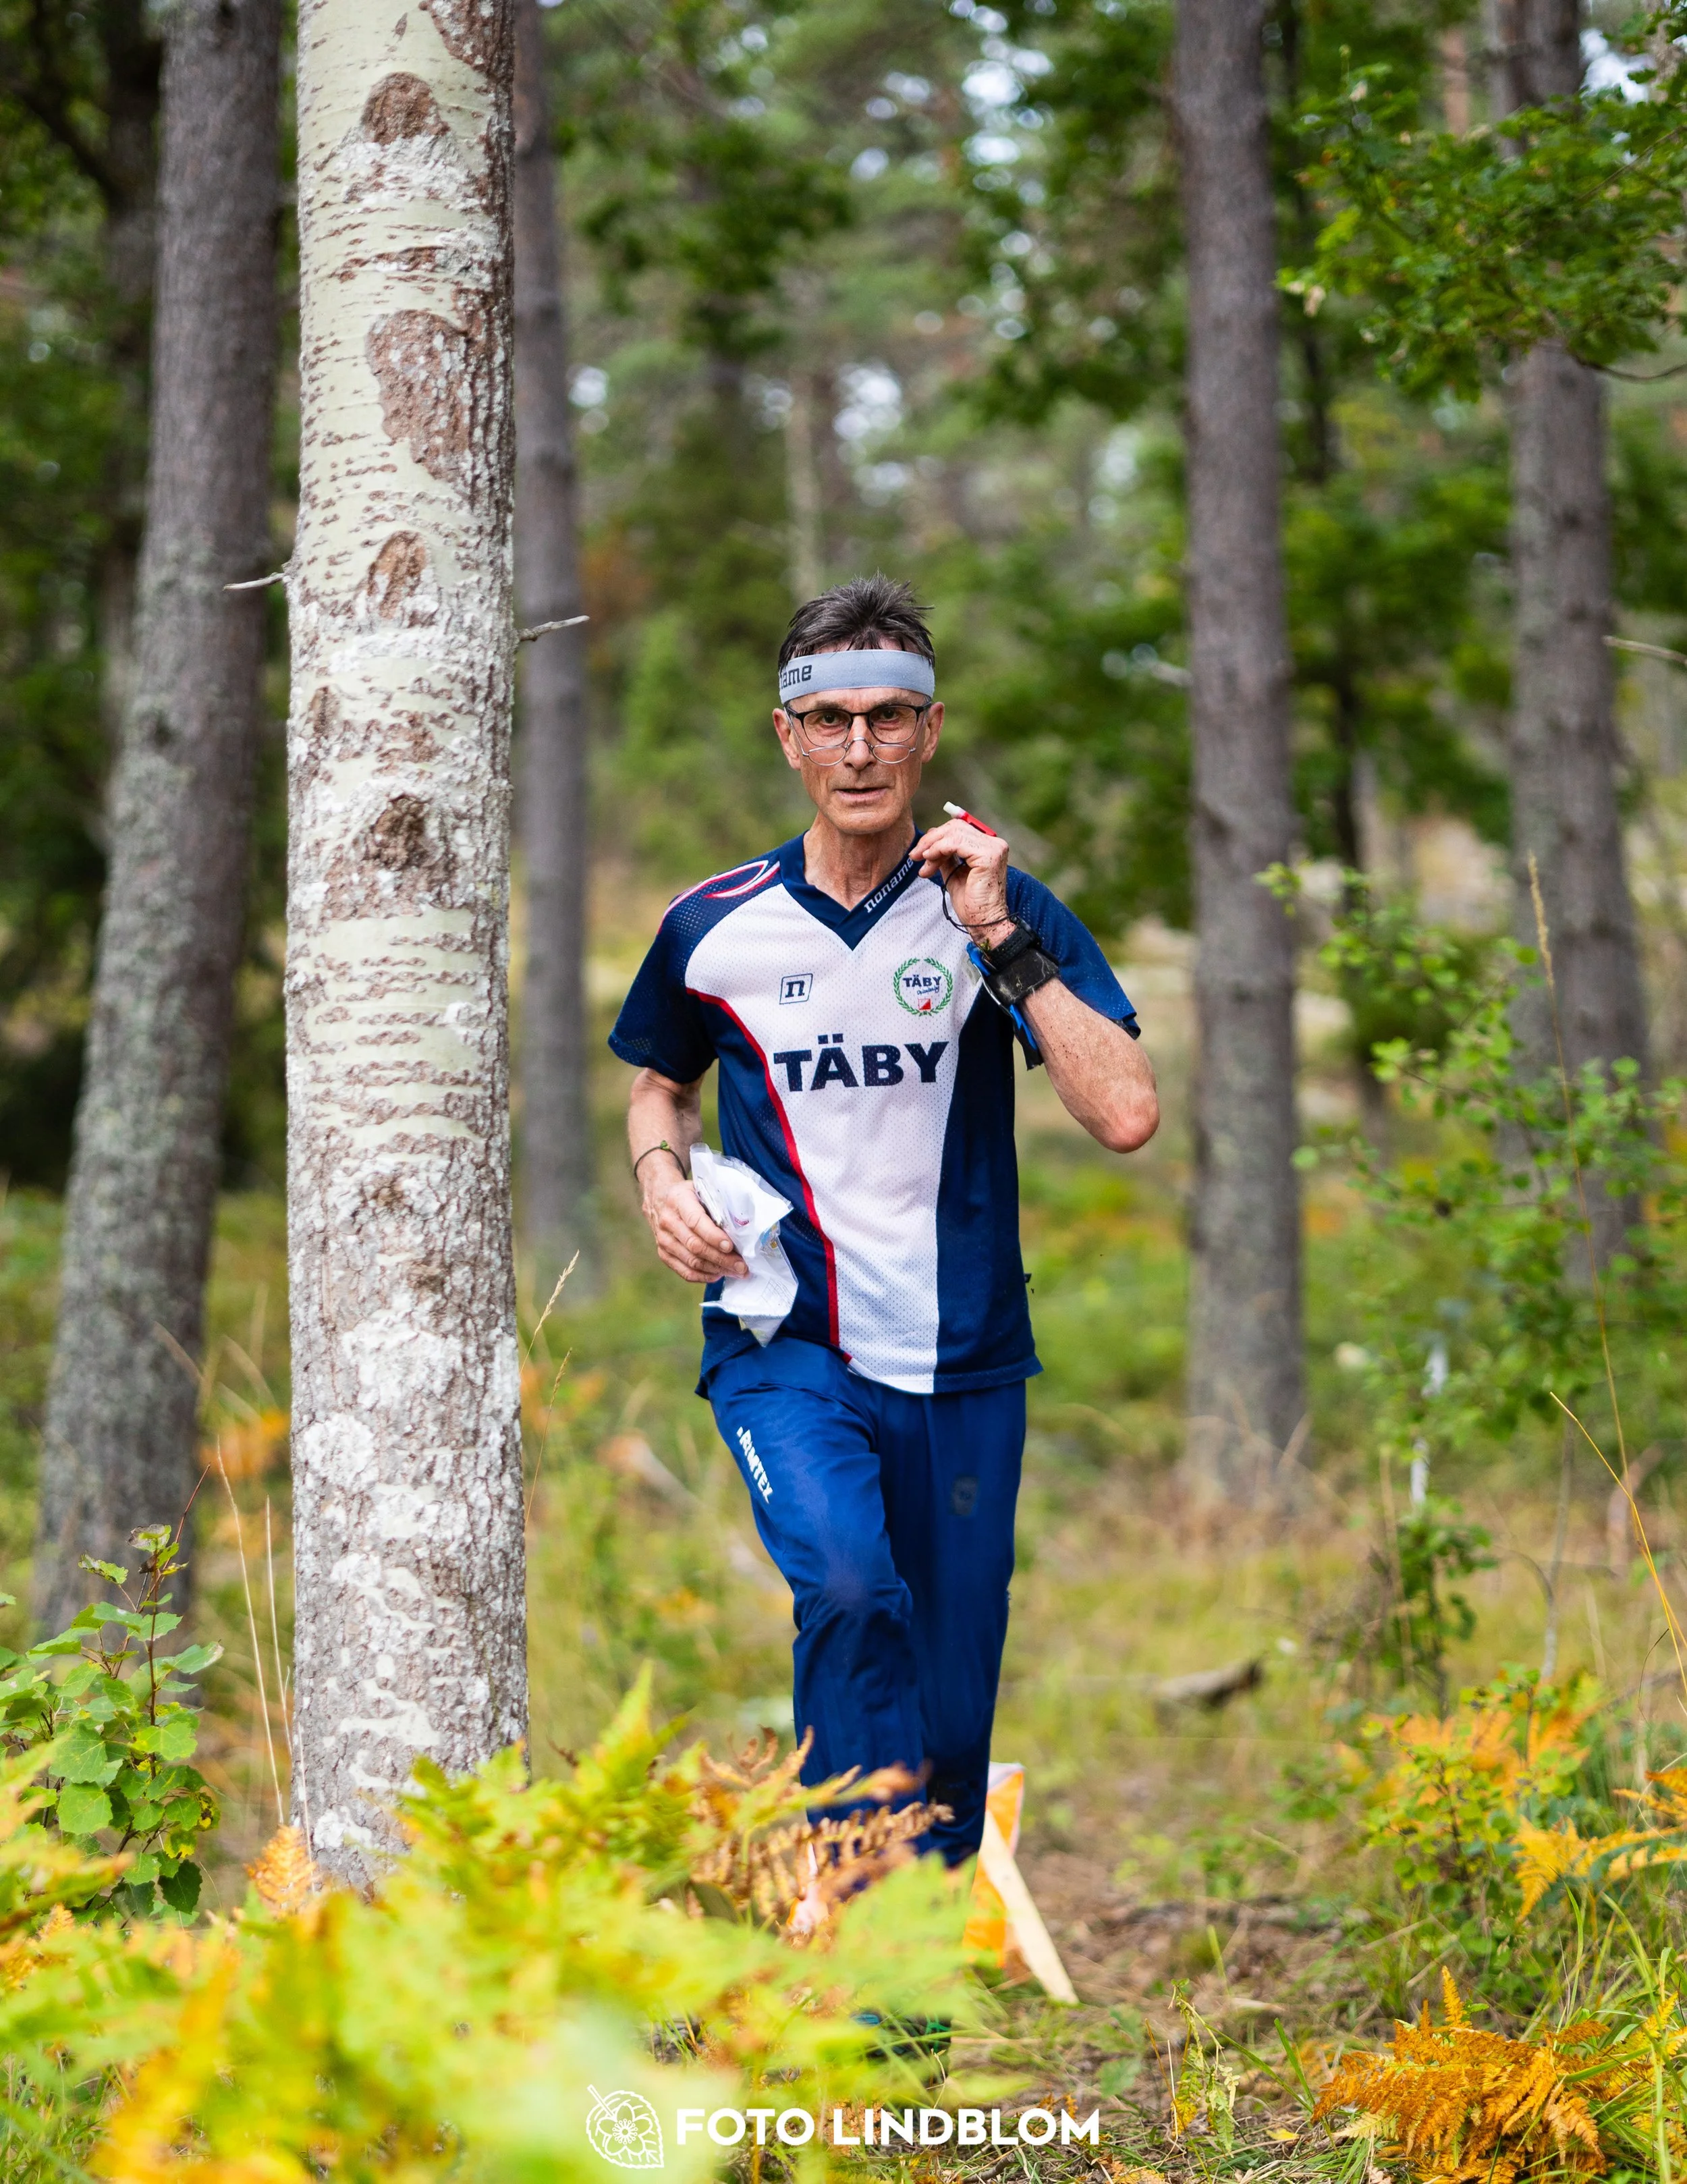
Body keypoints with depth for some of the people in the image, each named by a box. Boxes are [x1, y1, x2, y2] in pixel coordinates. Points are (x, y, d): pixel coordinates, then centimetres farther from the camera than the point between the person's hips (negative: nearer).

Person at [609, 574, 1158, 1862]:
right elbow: (660, 1082, 22)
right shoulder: (713, 930, 1)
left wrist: (1000, 941, -20)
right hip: (782, 1344, -1)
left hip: (963, 1367, 1)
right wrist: (663, 1178, 0)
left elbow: (1127, 1117, -15)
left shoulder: (1005, 911, -3)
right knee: (851, 1590, -30)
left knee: (951, 1723, 7)